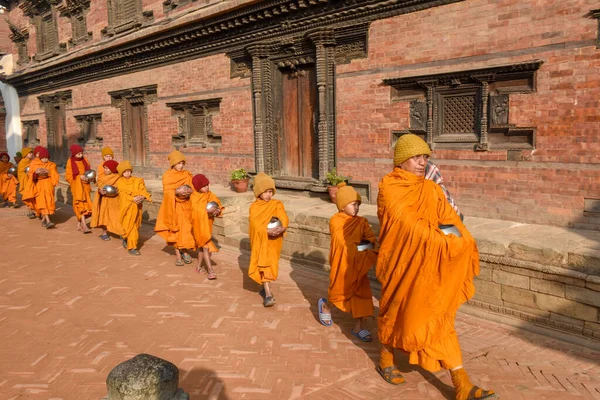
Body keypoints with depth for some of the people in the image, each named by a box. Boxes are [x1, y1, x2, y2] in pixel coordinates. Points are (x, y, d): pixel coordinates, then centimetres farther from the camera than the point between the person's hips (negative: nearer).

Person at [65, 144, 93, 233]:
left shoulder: (84, 160, 6)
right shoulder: (70, 162, -5)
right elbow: (68, 176, -5)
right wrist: (79, 177, -17)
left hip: (85, 186, 5)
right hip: (76, 186, -4)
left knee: (85, 203, 4)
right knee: (80, 204, -12)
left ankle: (79, 224, 18)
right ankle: (84, 225, -17)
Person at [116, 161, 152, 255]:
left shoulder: (137, 180, 7)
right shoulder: (120, 182, 1)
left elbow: (142, 190, -3)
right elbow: (123, 194, -10)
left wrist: (142, 196, -25)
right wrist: (133, 199, -24)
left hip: (137, 207, 3)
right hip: (127, 207, -3)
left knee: (135, 225, 12)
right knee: (130, 226, -7)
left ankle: (126, 240, 37)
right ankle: (131, 247, -1)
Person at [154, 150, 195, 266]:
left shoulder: (187, 175, 6)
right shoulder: (167, 176, -3)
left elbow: (193, 188, 5)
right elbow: (166, 192, -11)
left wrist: (189, 191, -17)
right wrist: (177, 191, -27)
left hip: (185, 206, 2)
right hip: (173, 206, -2)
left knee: (185, 229, -1)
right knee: (175, 230, 0)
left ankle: (185, 251, 14)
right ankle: (178, 254, 7)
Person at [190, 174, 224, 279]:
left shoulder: (210, 195, -1)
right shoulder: (194, 197, -13)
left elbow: (217, 203, -1)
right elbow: (197, 210, -18)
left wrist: (217, 210, -20)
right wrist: (208, 211, -29)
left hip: (207, 223, 5)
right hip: (198, 223, -5)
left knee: (202, 245, 16)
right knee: (205, 245, -8)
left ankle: (199, 267, 31)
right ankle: (210, 270, -8)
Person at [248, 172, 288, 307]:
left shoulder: (277, 204, -1)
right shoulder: (254, 207, -3)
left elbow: (284, 219, -12)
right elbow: (255, 225, -14)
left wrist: (282, 228, -34)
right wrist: (267, 231, -31)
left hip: (273, 240, 1)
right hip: (260, 240, -1)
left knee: (270, 264, 8)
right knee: (263, 265, -1)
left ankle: (266, 288, 19)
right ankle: (268, 294, 1)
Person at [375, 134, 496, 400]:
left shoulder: (431, 190, 5)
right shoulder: (389, 188, -12)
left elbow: (449, 218, -5)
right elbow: (407, 223, -22)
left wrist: (462, 243, -23)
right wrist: (442, 242, -27)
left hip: (429, 265, 4)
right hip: (401, 263, -4)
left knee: (439, 317, 4)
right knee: (395, 312, 13)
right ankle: (385, 361, 39)